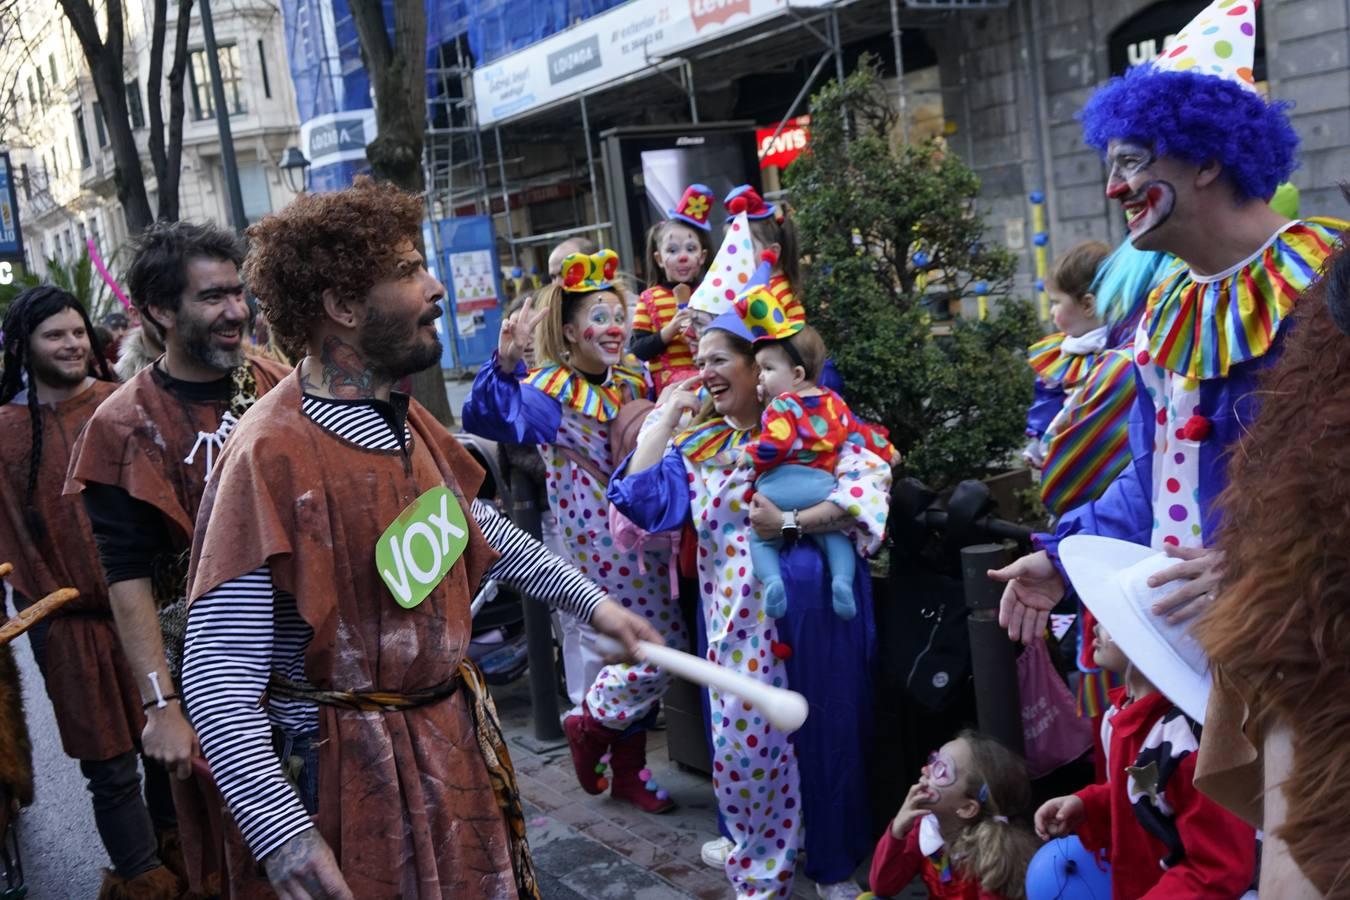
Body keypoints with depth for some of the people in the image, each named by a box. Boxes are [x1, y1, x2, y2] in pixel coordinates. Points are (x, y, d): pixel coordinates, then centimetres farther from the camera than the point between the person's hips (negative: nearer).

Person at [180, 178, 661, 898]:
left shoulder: (405, 419, 1)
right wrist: (281, 833, -34)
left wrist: (590, 600, 21)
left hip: (457, 730, 8)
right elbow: (217, 673, -27)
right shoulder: (273, 454, -24)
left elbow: (478, 527, 18)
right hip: (359, 765, -8)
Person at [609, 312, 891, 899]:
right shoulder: (695, 447, 10)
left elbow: (869, 485, -14)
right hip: (741, 612, 2)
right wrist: (669, 413, 0)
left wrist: (792, 523, -19)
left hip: (817, 602, -2)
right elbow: (638, 500, -4)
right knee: (745, 739, 3)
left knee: (826, 731, 9)